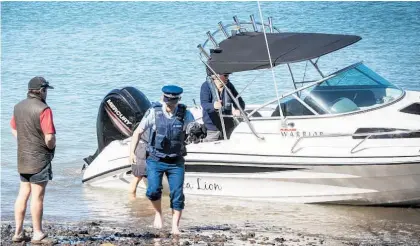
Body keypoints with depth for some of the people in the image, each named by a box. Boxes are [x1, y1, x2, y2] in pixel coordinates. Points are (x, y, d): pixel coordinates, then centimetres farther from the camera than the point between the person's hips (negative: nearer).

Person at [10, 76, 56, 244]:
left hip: (23, 158, 7)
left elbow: (14, 130, 16)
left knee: (23, 193, 14)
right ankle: (38, 234, 6)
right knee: (37, 196, 0)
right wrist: (51, 147, -3)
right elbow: (49, 138, -22)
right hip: (40, 159, -7)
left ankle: (18, 232, 17)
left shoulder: (18, 107, 6)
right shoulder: (43, 110, -18)